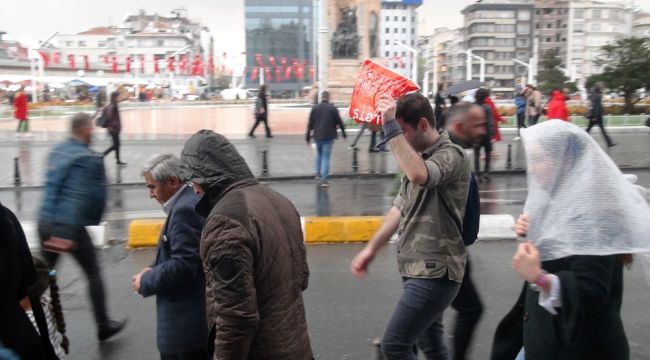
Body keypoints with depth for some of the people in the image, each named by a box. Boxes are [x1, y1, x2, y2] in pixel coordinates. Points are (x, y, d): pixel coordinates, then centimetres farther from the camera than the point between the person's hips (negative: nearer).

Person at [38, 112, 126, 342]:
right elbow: (79, 198, -22)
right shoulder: (87, 159, -15)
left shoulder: (57, 151, 10)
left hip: (45, 221, 7)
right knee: (93, 274, 9)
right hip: (69, 225, -7)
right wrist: (69, 234, -26)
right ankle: (103, 326, 19)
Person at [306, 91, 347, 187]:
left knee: (319, 154, 27)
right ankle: (324, 180, -5)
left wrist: (308, 137, 8)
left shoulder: (315, 108, 2)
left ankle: (318, 172, 23)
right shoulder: (333, 108, -5)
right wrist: (344, 133, 13)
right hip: (328, 137, -3)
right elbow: (339, 122, 0)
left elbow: (310, 124, 3)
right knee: (326, 157, -1)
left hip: (317, 136, 3)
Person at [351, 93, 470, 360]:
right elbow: (400, 208, 18)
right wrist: (371, 249, 14)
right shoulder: (417, 156, 13)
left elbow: (419, 176, -37)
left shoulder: (451, 155, -14)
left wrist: (391, 127, -30)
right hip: (417, 268, 9)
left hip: (434, 272, -9)